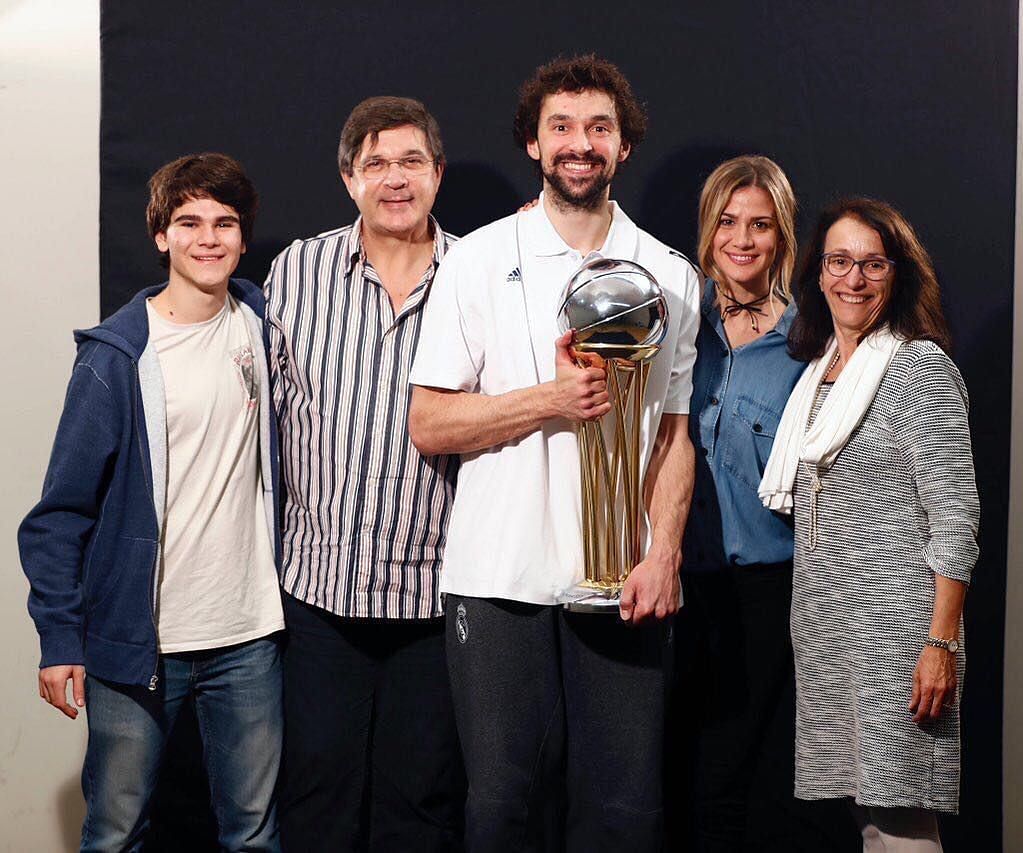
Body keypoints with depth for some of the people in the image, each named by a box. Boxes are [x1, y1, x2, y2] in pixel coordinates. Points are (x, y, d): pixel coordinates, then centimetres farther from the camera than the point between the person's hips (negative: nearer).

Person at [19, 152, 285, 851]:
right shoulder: (116, 356, -8)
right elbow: (64, 508, -6)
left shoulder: (259, 323, 4)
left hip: (249, 635, 4)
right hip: (138, 638, -3)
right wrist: (60, 637, -10)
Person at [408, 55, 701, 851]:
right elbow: (428, 425, 0)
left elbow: (675, 432, 10)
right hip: (503, 576, -1)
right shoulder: (480, 261, 4)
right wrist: (549, 401, -12)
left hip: (626, 582, 2)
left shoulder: (670, 276, 10)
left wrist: (664, 554, -4)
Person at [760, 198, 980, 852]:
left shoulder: (920, 367, -6)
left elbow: (955, 517, -12)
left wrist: (941, 643, -18)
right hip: (826, 627, 7)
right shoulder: (819, 370, 16)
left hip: (896, 626, -7)